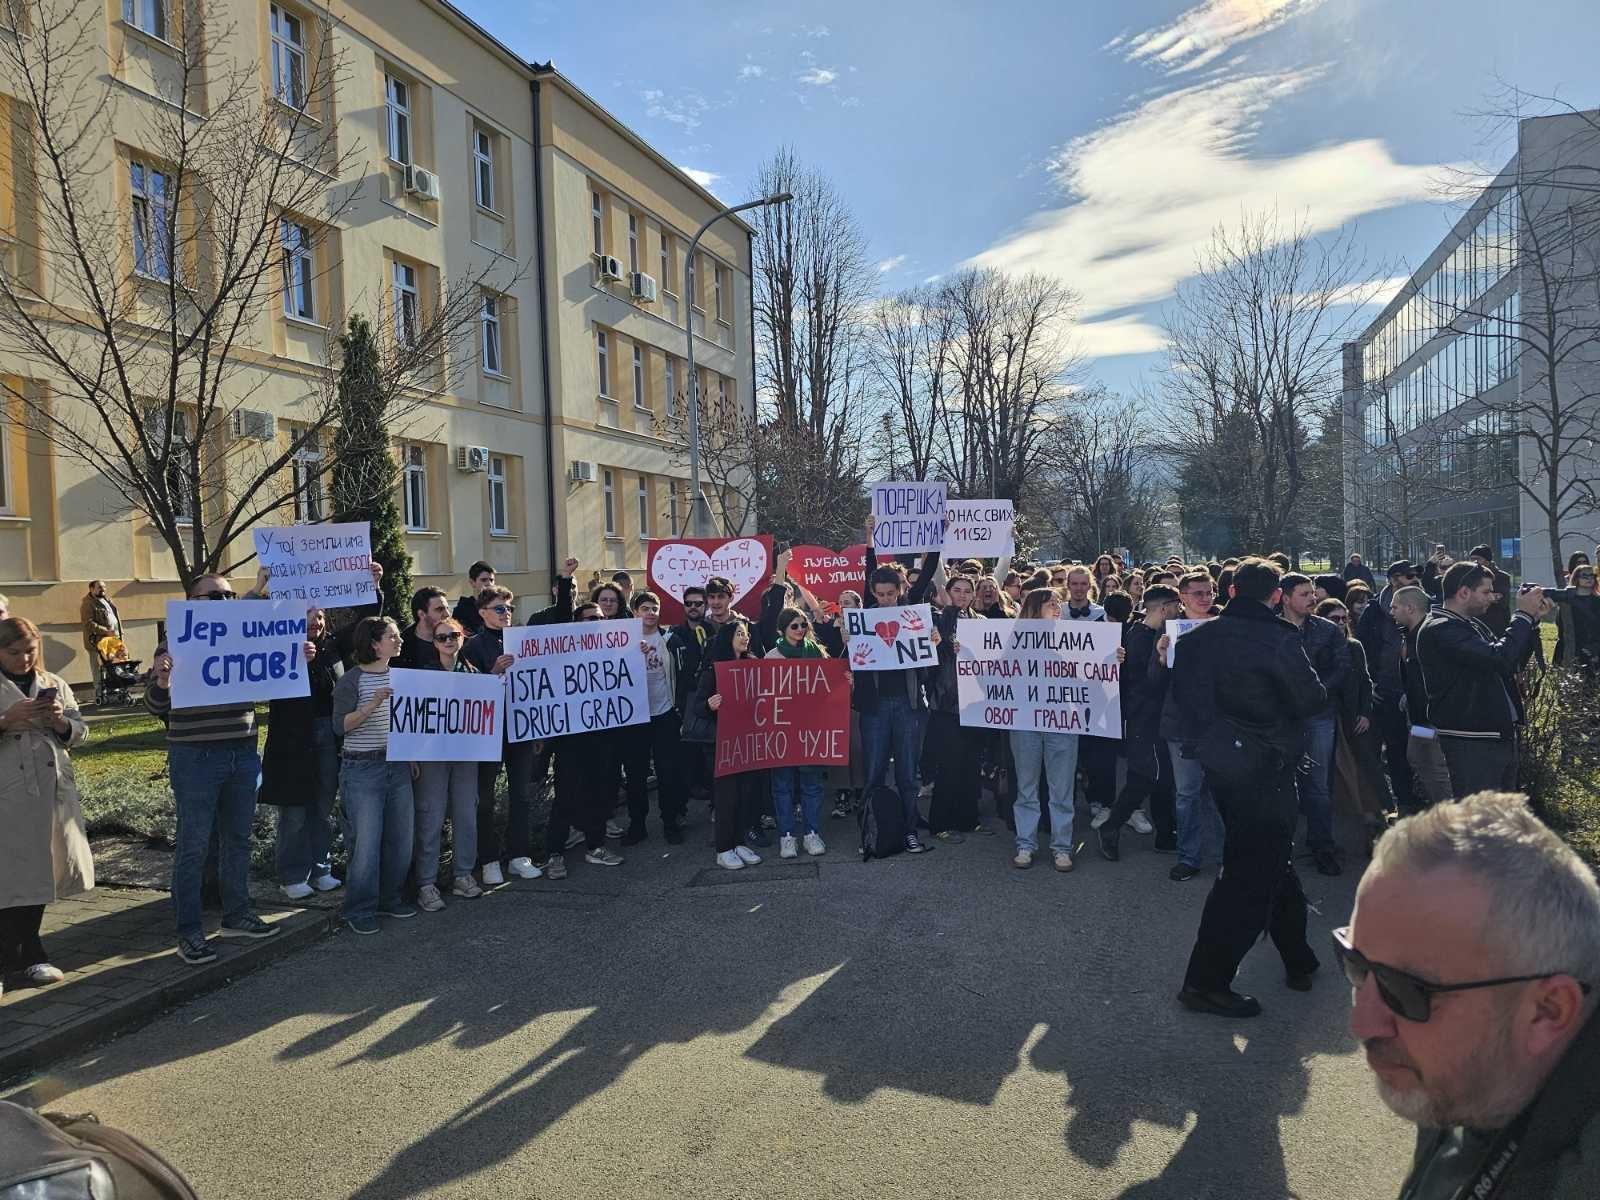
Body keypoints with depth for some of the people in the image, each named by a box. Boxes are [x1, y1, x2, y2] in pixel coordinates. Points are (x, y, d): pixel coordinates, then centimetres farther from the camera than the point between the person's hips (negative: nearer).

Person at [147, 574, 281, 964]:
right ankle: (189, 932, 12)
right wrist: (161, 682, -29)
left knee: (237, 839, 15)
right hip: (195, 758, -5)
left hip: (244, 754, 5)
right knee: (193, 845, 2)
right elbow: (157, 708, -6)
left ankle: (236, 914, 29)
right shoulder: (176, 645, -6)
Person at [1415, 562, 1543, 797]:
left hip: (1502, 737, 10)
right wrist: (1523, 615, -15)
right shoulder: (1440, 630, -17)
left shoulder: (1474, 624, 16)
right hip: (1471, 743, -10)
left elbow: (1515, 663, 20)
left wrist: (1532, 620, 9)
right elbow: (1498, 659, -27)